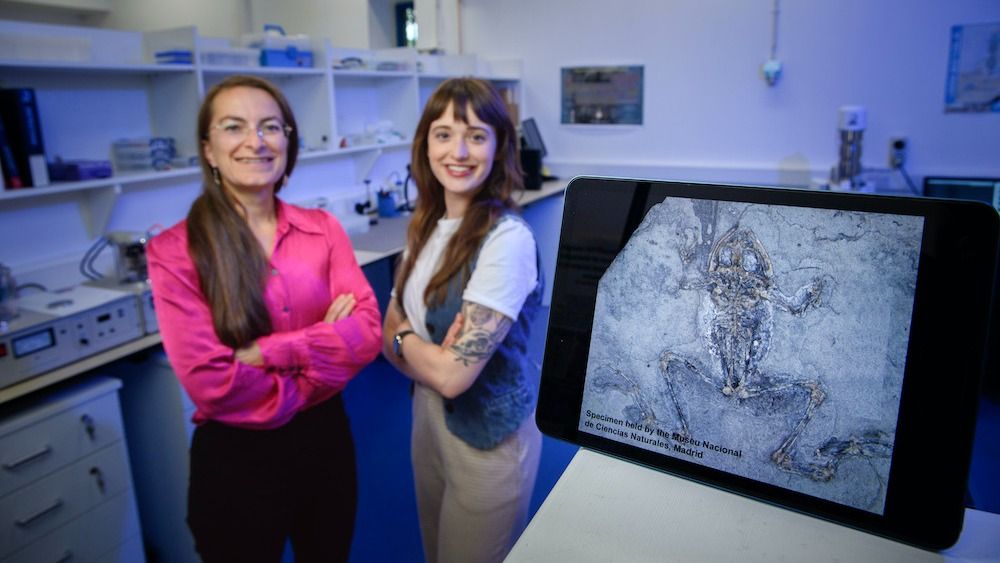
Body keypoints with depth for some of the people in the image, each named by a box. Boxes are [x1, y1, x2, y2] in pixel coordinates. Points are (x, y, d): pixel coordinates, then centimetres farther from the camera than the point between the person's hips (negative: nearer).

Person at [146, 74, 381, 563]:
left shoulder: (322, 229, -2)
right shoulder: (175, 249, -13)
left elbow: (367, 333, -12)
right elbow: (210, 380, -20)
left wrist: (266, 351, -21)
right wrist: (323, 346, -11)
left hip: (324, 438, 4)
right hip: (234, 454, -3)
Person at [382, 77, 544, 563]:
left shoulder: (508, 238, -25)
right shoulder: (427, 225, -1)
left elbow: (455, 374, -28)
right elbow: (389, 334, 2)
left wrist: (404, 339, -9)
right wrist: (429, 355, -19)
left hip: (487, 435, -7)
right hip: (428, 415, 7)